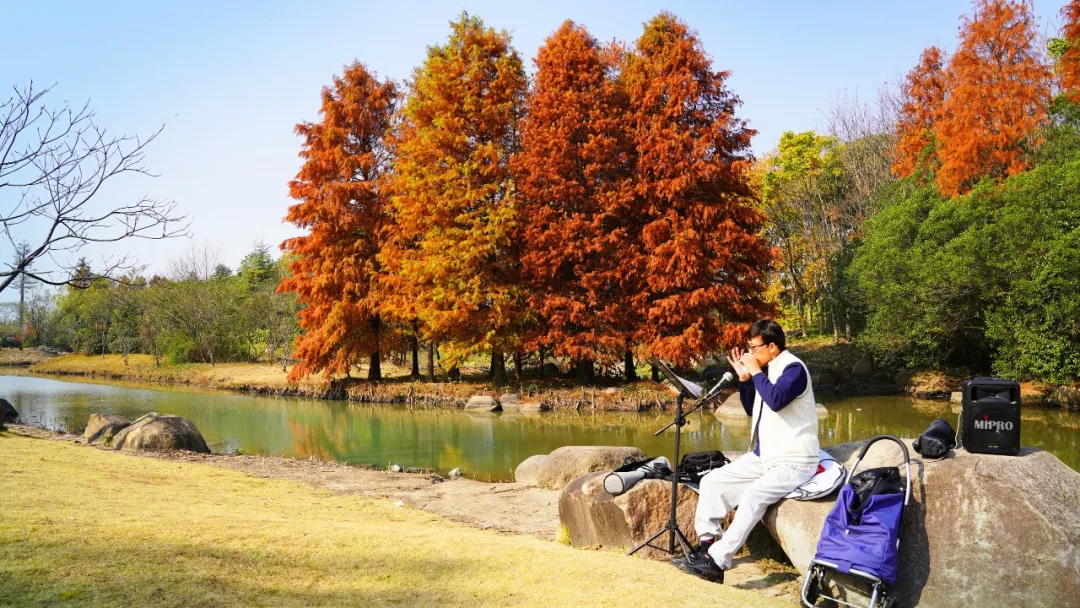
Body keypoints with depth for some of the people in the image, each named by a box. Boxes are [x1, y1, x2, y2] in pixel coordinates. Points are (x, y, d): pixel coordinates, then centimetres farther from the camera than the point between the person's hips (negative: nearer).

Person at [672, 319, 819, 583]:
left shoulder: (793, 368, -14)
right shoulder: (767, 369, 11)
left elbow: (776, 400, -33)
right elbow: (751, 410, 19)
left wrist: (756, 372, -19)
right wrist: (744, 378, 5)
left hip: (793, 461, -9)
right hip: (763, 456, 9)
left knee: (753, 495, -31)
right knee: (712, 481, -2)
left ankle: (717, 562, -28)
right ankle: (707, 545, -3)